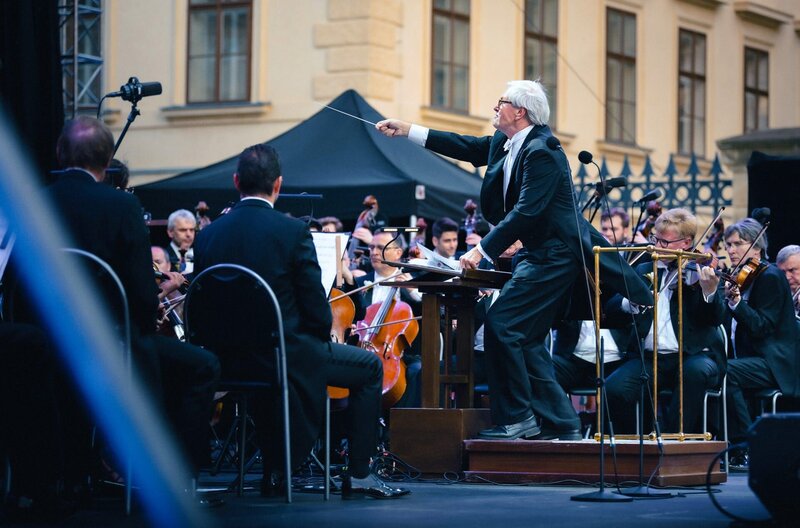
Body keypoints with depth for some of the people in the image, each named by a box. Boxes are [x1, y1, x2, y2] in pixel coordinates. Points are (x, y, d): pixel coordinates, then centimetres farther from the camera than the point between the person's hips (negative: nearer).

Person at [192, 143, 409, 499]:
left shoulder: (208, 235, -2)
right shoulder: (293, 232, -14)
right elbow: (316, 307, -12)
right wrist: (322, 335, 10)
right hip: (288, 356, -5)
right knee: (370, 367, 16)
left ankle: (273, 473, 37)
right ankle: (359, 475, 12)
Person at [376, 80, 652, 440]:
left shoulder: (542, 151, -20)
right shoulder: (504, 143, 9)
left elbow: (526, 211, -26)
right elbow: (469, 148, 21)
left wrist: (483, 250, -28)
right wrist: (407, 131, 18)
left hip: (554, 256, -10)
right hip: (540, 254, 10)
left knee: (501, 324, -15)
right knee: (526, 339, 9)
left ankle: (516, 417, -8)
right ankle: (562, 423, 13)